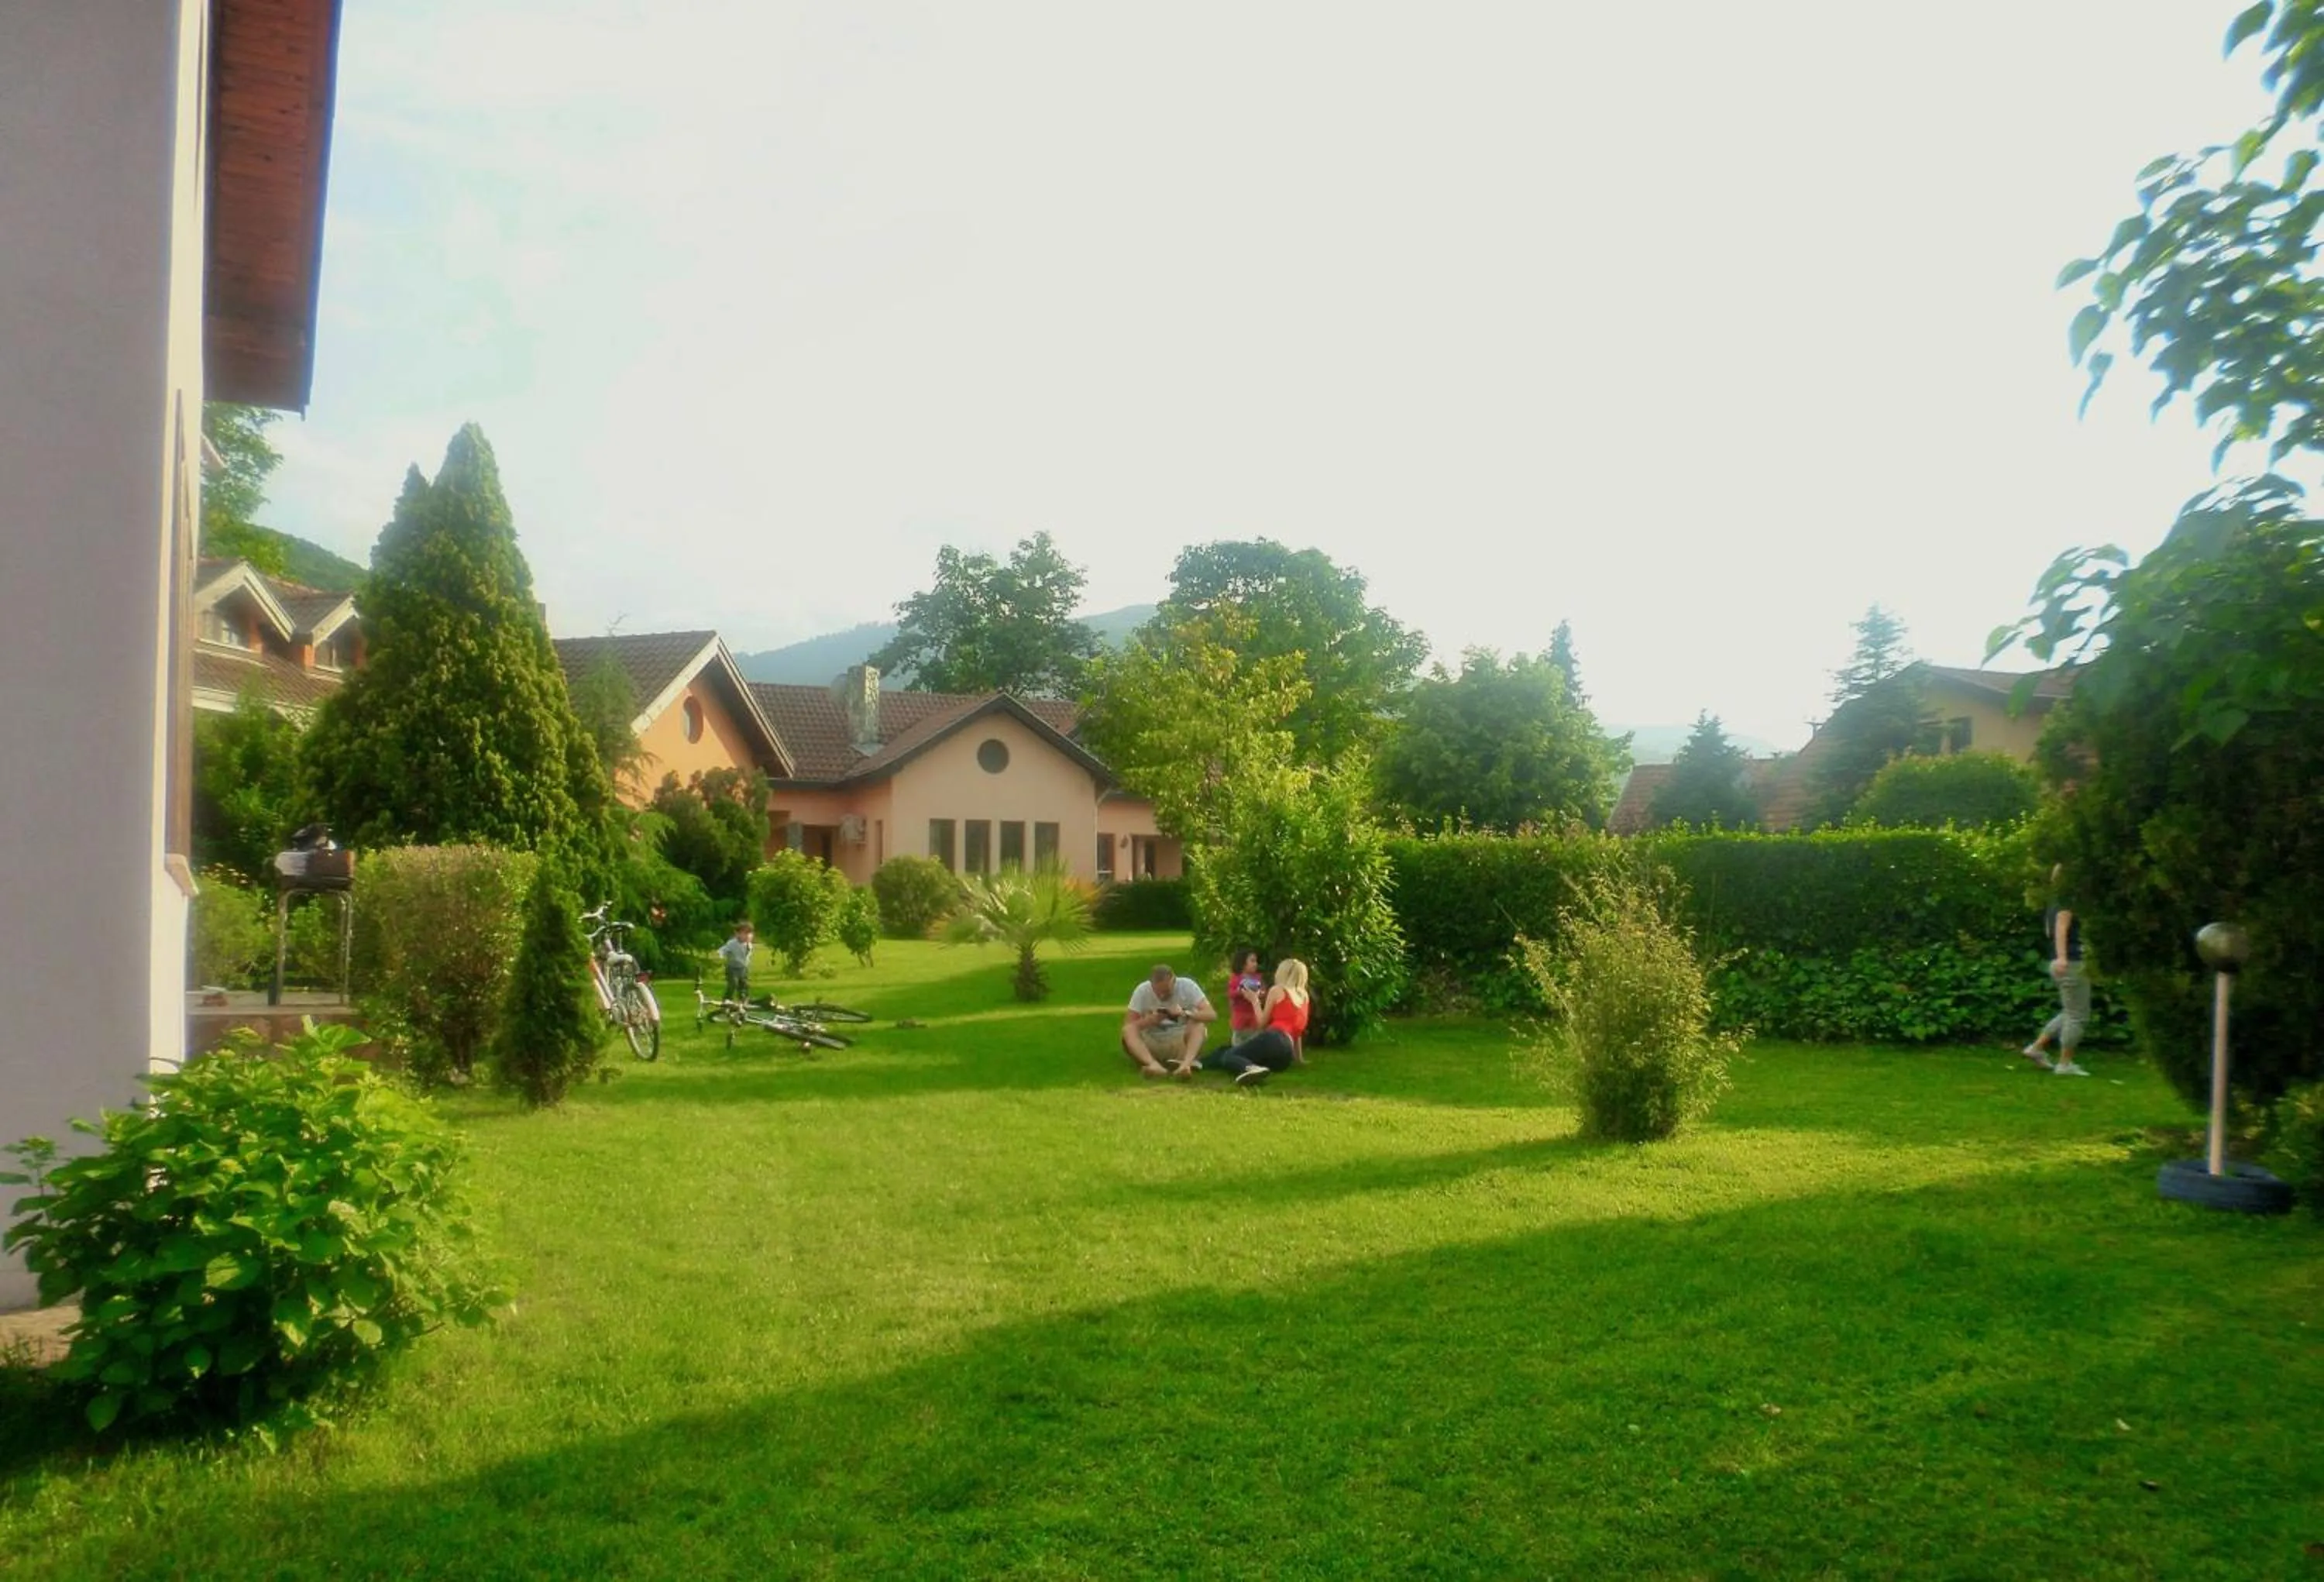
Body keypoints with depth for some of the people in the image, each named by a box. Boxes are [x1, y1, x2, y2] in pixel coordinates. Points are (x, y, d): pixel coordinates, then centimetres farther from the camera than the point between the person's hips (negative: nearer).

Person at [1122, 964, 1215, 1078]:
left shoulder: (1187, 986, -12)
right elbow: (1127, 1026, -10)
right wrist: (1149, 1020, -26)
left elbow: (1211, 1015, -19)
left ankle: (1186, 1063, -50)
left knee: (1199, 1023, -28)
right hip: (1152, 1046, 1)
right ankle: (1154, 1065, -49)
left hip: (1181, 1044, -1)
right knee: (1128, 1030, -26)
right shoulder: (1142, 991, -9)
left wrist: (1185, 1013, -34)